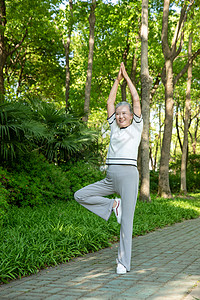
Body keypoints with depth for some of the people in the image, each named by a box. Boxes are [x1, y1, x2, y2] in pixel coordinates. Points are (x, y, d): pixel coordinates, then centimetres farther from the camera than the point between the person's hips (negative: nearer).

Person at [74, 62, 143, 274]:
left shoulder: (136, 127, 8)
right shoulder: (114, 128, 18)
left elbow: (136, 100, 5)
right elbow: (110, 102, 19)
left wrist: (127, 77, 13)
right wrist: (117, 79, 21)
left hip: (128, 175, -5)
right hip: (110, 178, 5)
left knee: (126, 220, -6)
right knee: (80, 196, -4)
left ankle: (124, 262, 0)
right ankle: (113, 205, 8)